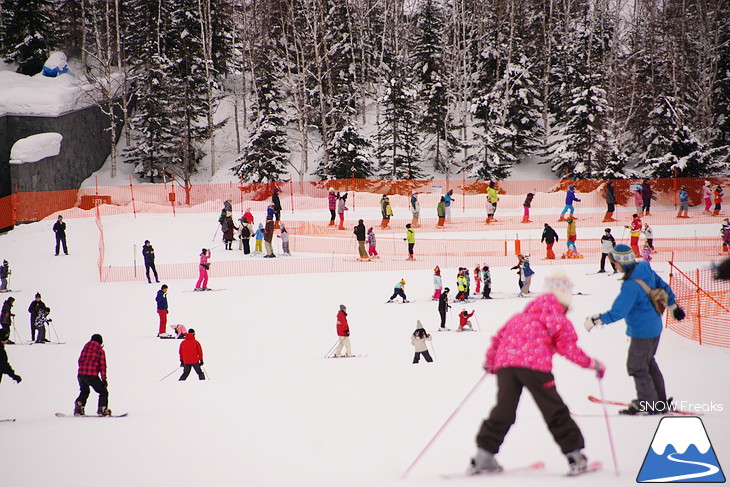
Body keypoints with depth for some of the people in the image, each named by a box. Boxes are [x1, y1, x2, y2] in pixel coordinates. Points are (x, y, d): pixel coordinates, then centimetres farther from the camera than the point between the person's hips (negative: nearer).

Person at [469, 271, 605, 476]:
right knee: (555, 411, 3)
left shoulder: (520, 316, 30)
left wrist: (489, 362, 42)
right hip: (534, 364, -5)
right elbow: (567, 347, 4)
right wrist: (592, 364, 12)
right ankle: (574, 455, 3)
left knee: (503, 412, 12)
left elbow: (499, 336, 29)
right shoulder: (558, 318, 14)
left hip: (505, 361, 5)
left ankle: (484, 456, 7)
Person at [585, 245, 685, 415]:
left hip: (642, 332, -9)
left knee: (636, 366, 6)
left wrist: (596, 320, -22)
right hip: (655, 327, 9)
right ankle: (660, 400, 33)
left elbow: (618, 312, -30)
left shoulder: (631, 286, -29)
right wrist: (674, 307, 26)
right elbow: (663, 287, 12)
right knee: (648, 362, 24)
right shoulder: (646, 270, -2)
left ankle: (649, 404, 16)